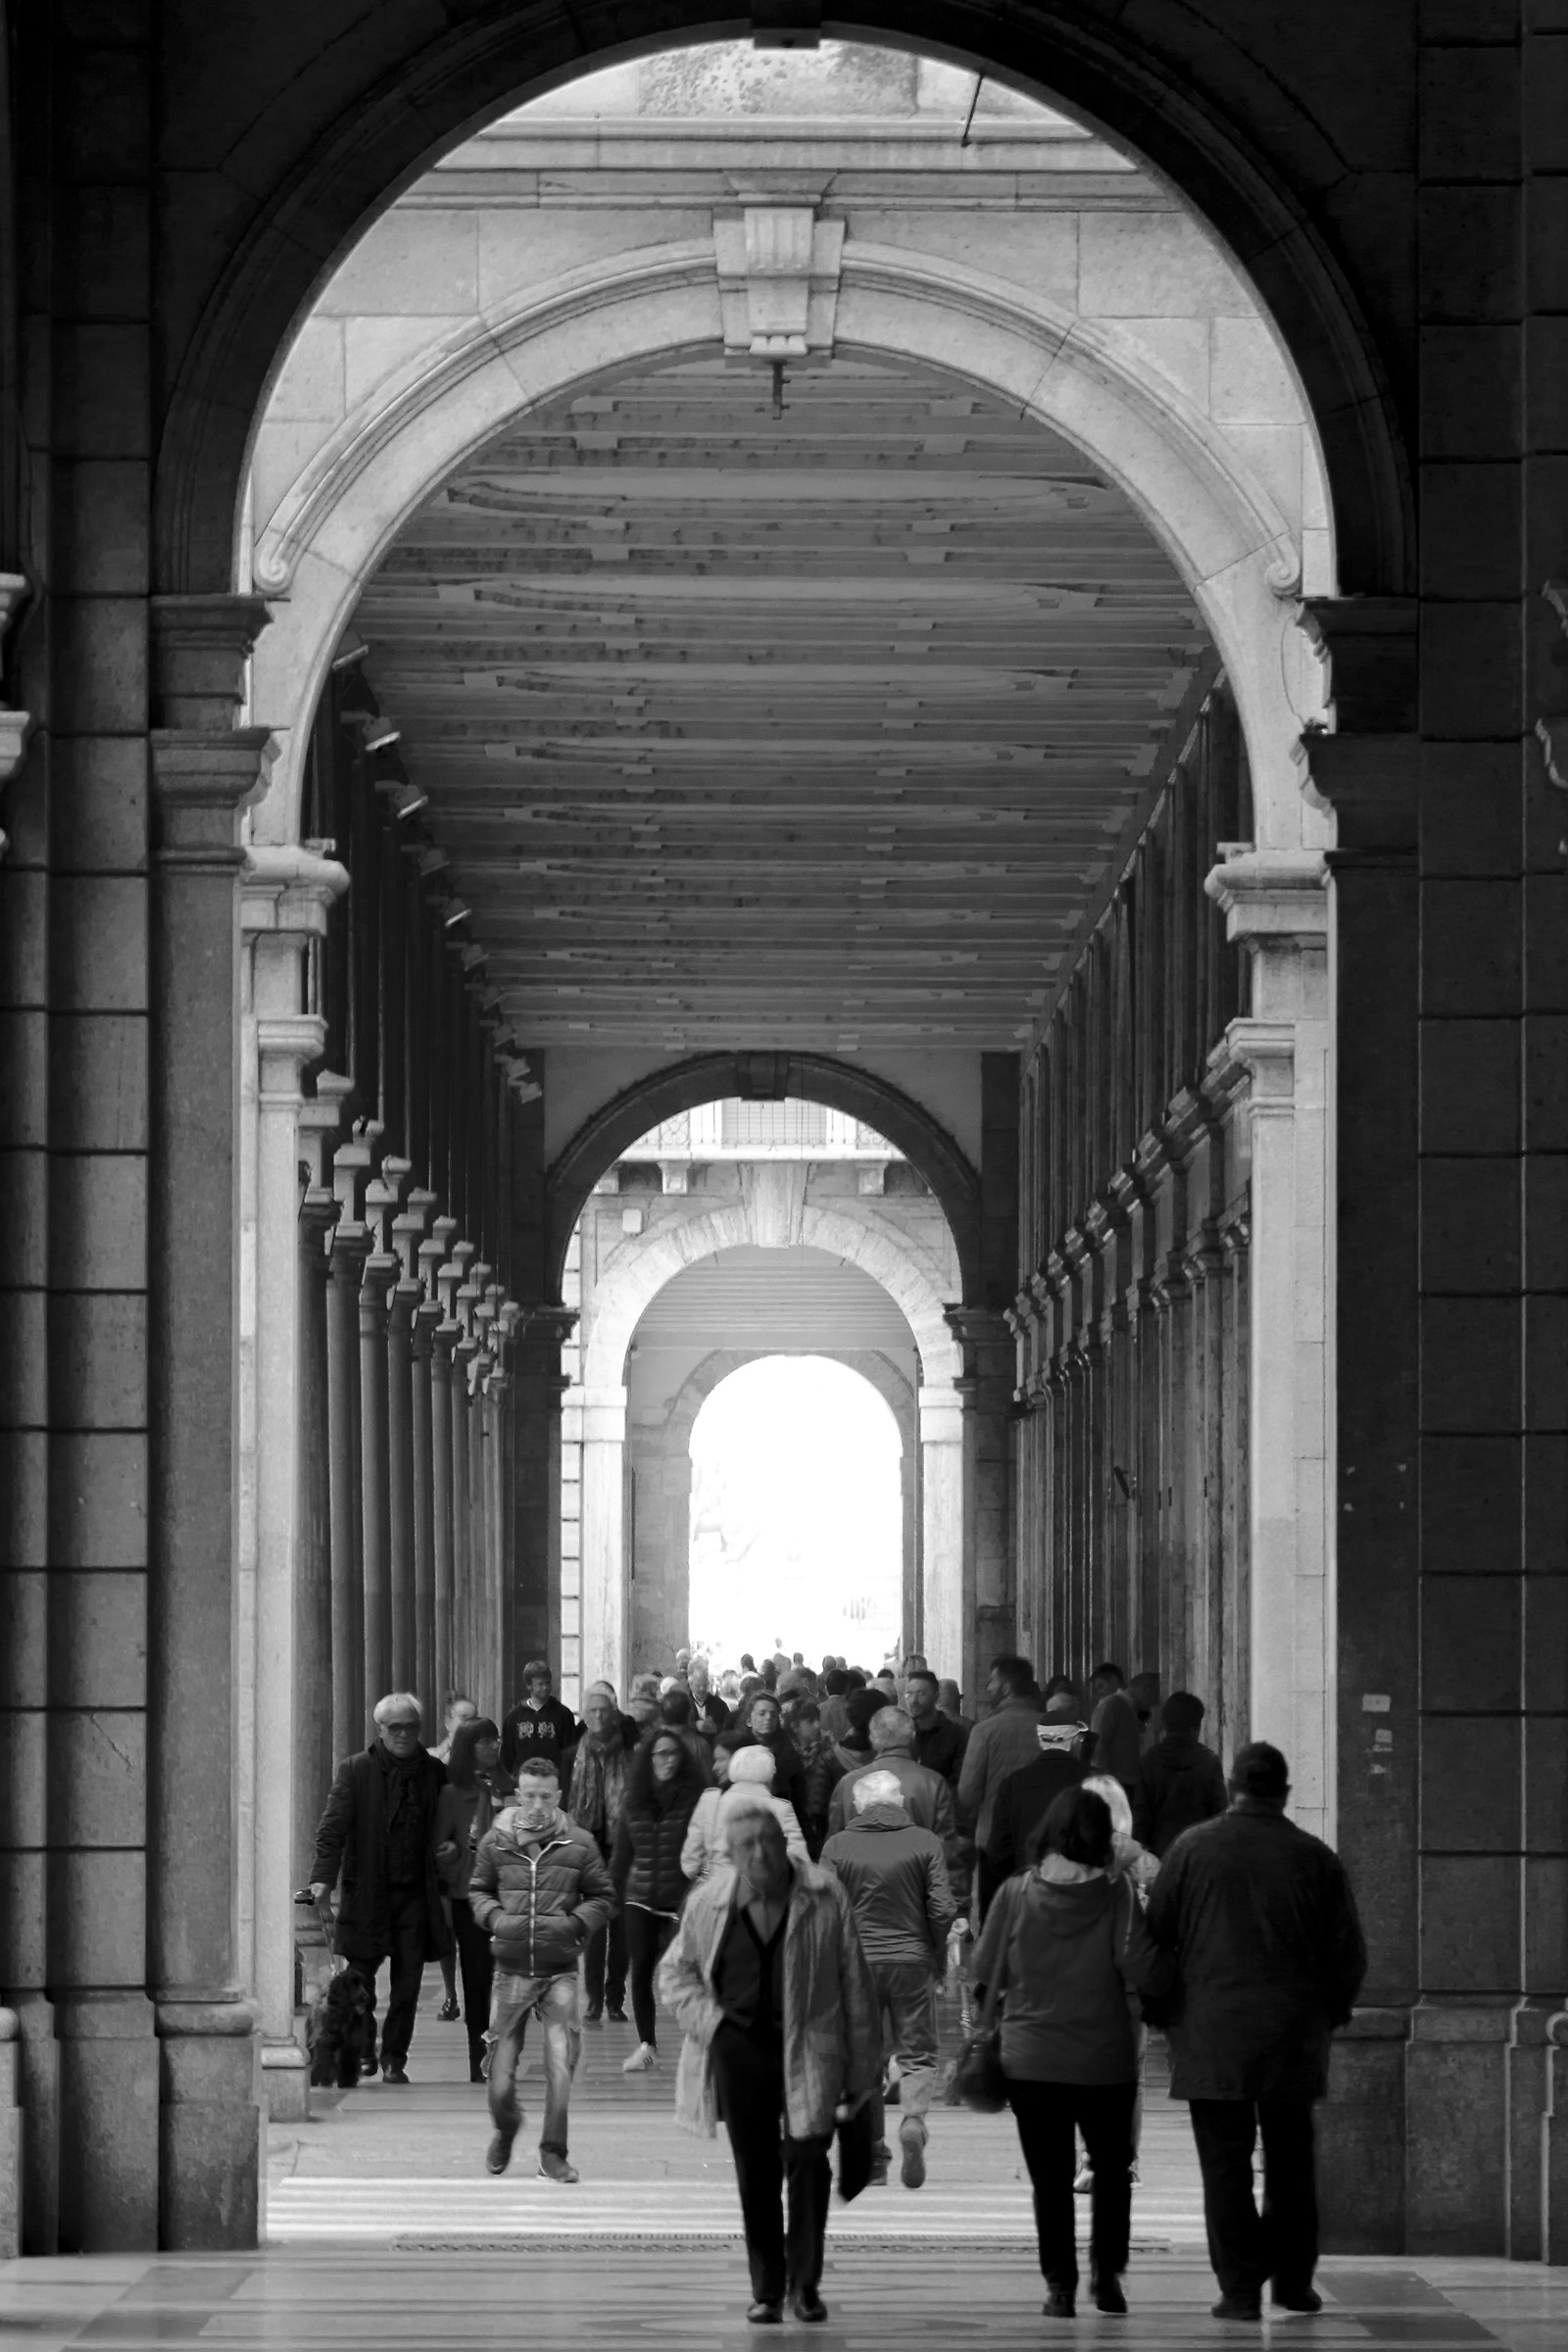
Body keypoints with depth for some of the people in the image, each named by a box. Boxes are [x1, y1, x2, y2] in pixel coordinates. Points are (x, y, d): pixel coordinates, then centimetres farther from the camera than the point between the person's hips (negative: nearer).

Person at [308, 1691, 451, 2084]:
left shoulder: (434, 1773, 8)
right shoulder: (356, 1771, 0)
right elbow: (333, 1827, -7)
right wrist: (323, 1876, -20)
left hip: (415, 1892, 2)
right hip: (367, 1892, -2)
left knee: (407, 1981, 1)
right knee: (360, 1978, 1)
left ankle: (394, 2058, 10)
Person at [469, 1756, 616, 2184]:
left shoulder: (579, 1844, 0)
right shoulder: (495, 1842, 2)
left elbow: (603, 1896, 8)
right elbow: (478, 1890, 15)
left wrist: (575, 1923, -8)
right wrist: (496, 1919, -4)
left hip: (560, 1972, -1)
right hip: (511, 1970, 1)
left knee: (561, 2065, -12)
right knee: (500, 2081, 4)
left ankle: (553, 2153, 0)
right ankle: (505, 2130, 36)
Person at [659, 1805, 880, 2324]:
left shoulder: (825, 1899, -7)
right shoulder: (708, 1902, -1)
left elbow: (855, 1985, -2)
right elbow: (676, 1971, 15)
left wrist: (860, 2068, -1)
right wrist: (709, 2022, -3)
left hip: (808, 2049, -2)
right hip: (740, 2047, 2)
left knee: (807, 2159, -11)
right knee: (755, 2173, 5)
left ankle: (805, 2284, 2)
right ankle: (765, 2290, 15)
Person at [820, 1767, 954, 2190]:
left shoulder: (837, 1846, -1)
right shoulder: (925, 1843, -2)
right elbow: (942, 1909, -6)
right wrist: (939, 1960, 8)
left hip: (857, 1964, 1)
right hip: (913, 1961, -1)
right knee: (918, 2054, 8)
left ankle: (873, 2158, 11)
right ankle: (913, 2117, -20)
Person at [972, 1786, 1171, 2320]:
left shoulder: (1015, 1894, -8)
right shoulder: (1116, 1897, -11)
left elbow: (986, 1971, 0)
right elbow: (1148, 1974, -15)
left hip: (1031, 2060, 0)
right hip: (1106, 2060, 0)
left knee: (1050, 2178, 8)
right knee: (1112, 2169, 18)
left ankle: (1060, 2285, 5)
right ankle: (1107, 2271, 8)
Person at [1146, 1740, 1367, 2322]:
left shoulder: (1193, 1848, -3)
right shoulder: (1316, 1858, 1)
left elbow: (1156, 1933, 0)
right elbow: (1349, 1951, 5)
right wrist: (1330, 2011, 21)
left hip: (1213, 2033, -2)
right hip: (1293, 2034, 2)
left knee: (1225, 2164, 1)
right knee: (1290, 2160, 14)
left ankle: (1240, 2288, -3)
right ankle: (1293, 2280, 18)